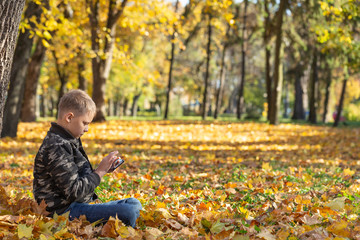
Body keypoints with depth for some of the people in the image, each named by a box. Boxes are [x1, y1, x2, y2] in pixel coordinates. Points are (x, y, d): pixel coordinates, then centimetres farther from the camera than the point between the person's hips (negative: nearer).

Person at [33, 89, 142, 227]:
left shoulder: (69, 141, 16)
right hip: (66, 211, -11)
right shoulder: (56, 147, -19)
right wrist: (100, 171, -12)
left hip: (79, 205, 11)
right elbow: (74, 191, -22)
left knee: (134, 204, 14)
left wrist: (103, 169, 6)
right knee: (128, 213, -26)